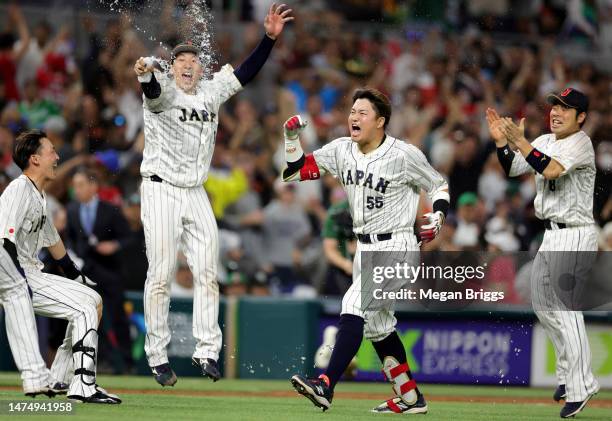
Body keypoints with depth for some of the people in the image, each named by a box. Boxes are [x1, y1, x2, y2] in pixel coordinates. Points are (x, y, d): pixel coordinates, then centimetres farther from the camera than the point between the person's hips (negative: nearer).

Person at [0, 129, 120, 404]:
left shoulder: (39, 195, 18)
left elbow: (52, 240, 30)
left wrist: (78, 277, 32)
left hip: (33, 274, 11)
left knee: (93, 300, 14)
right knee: (85, 308, -16)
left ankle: (56, 380, 11)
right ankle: (83, 388, -19)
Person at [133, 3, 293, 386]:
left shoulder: (211, 91, 8)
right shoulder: (164, 91, -10)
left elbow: (245, 74, 13)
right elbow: (155, 91, -33)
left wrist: (270, 37, 2)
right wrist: (146, 75, -57)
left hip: (196, 194, 6)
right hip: (161, 192, -6)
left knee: (207, 273, 4)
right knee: (161, 276, -4)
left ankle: (207, 351, 9)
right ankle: (158, 358, 2)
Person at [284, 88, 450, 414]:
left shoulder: (404, 155, -11)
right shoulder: (341, 151, 3)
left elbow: (439, 185, 2)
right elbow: (294, 172, 5)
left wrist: (437, 217, -14)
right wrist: (292, 138, -10)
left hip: (396, 247, -8)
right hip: (364, 249, 8)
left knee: (355, 305, -23)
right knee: (377, 325, 15)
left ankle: (326, 386, -31)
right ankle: (410, 398, 28)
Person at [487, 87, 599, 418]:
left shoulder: (580, 142, -13)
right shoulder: (545, 142, 12)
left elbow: (551, 169, -28)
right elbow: (512, 169, 11)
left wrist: (520, 142, -25)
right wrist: (502, 141, -4)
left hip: (575, 235, -10)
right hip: (552, 234, 10)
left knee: (565, 307, -13)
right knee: (542, 303, 15)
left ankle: (580, 387, -11)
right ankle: (569, 373, 28)